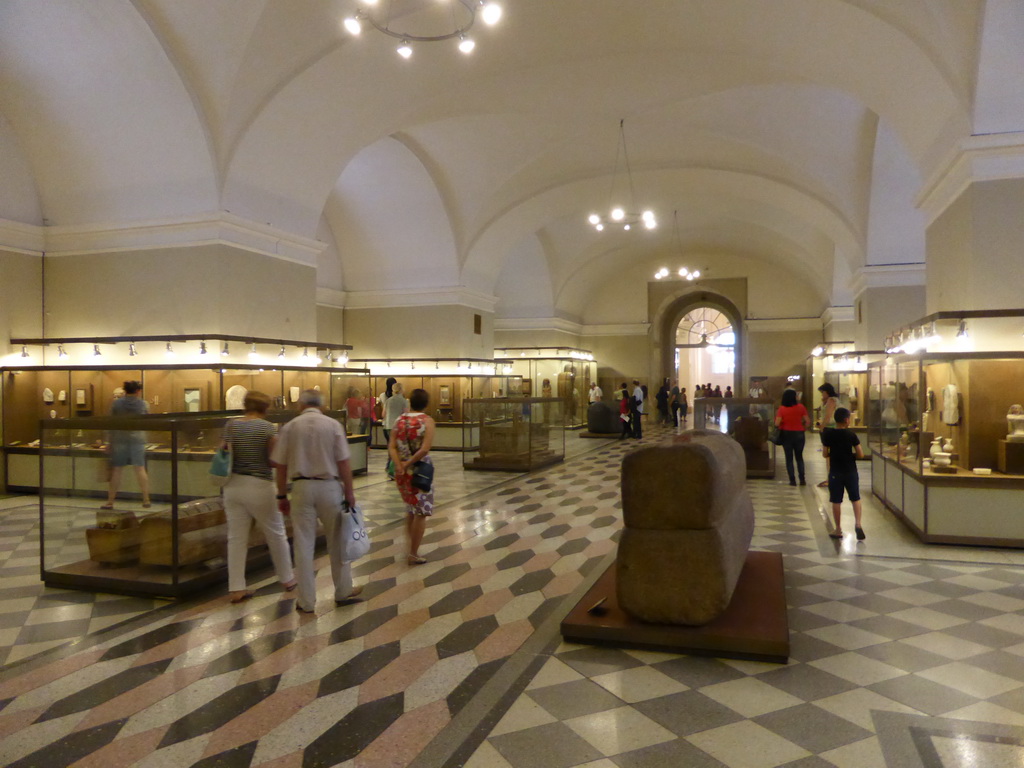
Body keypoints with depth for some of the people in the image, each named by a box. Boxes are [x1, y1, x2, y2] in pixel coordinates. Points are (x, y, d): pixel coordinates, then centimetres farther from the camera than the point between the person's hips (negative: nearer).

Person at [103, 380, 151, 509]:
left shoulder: (116, 404, 1)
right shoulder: (144, 404, -1)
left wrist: (110, 442, 10)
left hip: (120, 439, 1)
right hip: (138, 439, -1)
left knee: (116, 470, 7)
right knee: (140, 469, 0)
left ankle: (110, 502, 13)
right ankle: (146, 500, 0)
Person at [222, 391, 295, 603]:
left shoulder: (231, 426, 2)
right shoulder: (267, 427, -10)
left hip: (234, 486, 4)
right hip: (259, 487, -4)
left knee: (236, 538, 8)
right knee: (276, 535, 13)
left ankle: (236, 589, 10)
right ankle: (287, 579, 27)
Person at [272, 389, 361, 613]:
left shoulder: (290, 427, -1)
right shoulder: (333, 425, -5)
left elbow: (280, 465, 1)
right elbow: (344, 462, -7)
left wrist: (282, 495, 11)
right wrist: (349, 491, 2)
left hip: (301, 487, 1)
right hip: (329, 486, 0)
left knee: (303, 544, 8)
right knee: (337, 541, 15)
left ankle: (306, 601, 14)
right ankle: (343, 591, 27)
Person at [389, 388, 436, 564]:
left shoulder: (399, 420, 3)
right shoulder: (427, 421, -11)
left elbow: (392, 447, -6)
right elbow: (425, 449, -24)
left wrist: (399, 465, -14)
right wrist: (408, 463, -17)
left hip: (402, 472, 5)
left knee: (410, 509, 22)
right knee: (421, 512, 6)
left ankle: (411, 548, 31)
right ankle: (413, 555, 8)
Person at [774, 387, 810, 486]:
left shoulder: (782, 409, -9)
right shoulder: (800, 407, -5)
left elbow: (777, 423, -16)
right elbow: (808, 421, -6)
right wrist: (803, 428, 11)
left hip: (786, 434, -1)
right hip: (799, 434, 1)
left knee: (789, 458, 6)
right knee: (799, 457, 14)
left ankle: (792, 480, 4)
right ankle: (802, 479, 11)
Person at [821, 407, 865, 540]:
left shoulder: (827, 434, -6)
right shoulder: (851, 434, -10)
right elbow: (860, 454, -10)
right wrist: (850, 455, 9)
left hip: (835, 472, 1)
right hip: (851, 471, 0)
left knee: (836, 501, 8)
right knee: (855, 499, 15)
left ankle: (838, 530, 14)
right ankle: (858, 523, -1)